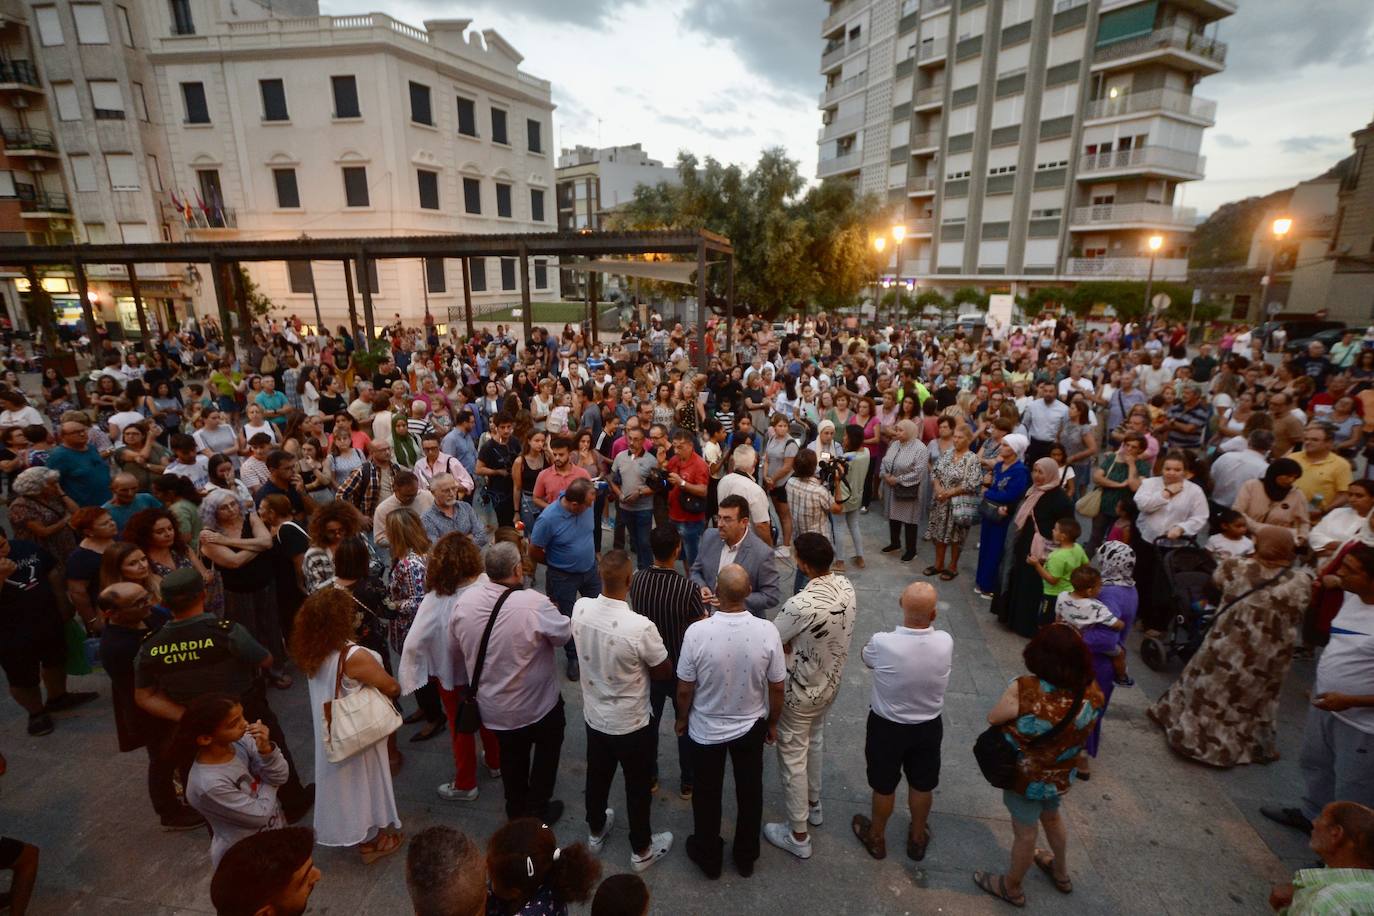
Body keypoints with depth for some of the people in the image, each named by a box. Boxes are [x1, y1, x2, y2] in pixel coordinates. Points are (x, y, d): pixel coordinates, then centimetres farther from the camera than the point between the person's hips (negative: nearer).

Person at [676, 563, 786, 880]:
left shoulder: (697, 632, -29)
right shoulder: (767, 631, -24)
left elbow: (685, 689, -16)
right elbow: (777, 688, -11)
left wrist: (682, 718, 5)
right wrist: (772, 722, 8)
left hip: (706, 728, -1)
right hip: (751, 726, 1)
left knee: (707, 793, 23)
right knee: (749, 792, 24)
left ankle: (708, 856, 44)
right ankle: (746, 857, 45)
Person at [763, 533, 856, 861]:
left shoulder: (802, 605, -37)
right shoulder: (845, 586, -13)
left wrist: (789, 644, -2)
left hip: (801, 692, -7)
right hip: (831, 682, 8)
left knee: (793, 758, 13)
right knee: (814, 743, 30)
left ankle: (798, 836, 30)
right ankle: (813, 804, 52)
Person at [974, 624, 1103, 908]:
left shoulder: (1023, 690, -35)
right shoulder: (1092, 693, -19)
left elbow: (992, 720, -17)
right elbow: (1082, 732, 0)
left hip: (1027, 776, -4)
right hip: (1062, 776, 5)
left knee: (1025, 833, 18)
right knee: (1052, 817, 33)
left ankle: (1011, 888, 44)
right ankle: (1061, 872, 58)